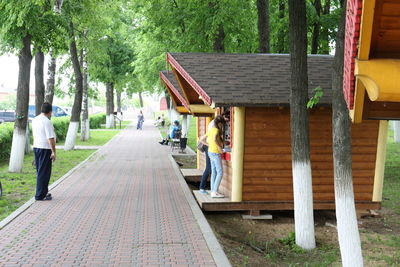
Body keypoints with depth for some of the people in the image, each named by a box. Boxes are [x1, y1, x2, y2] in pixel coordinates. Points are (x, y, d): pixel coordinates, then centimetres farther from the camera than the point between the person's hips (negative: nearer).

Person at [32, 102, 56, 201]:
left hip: (36, 147, 9)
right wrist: (53, 152, -16)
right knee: (44, 173, -2)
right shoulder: (47, 122, -16)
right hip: (45, 149, -9)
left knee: (39, 172, 16)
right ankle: (40, 195, 2)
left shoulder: (34, 120, 10)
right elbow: (50, 138, -19)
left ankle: (43, 192, 26)